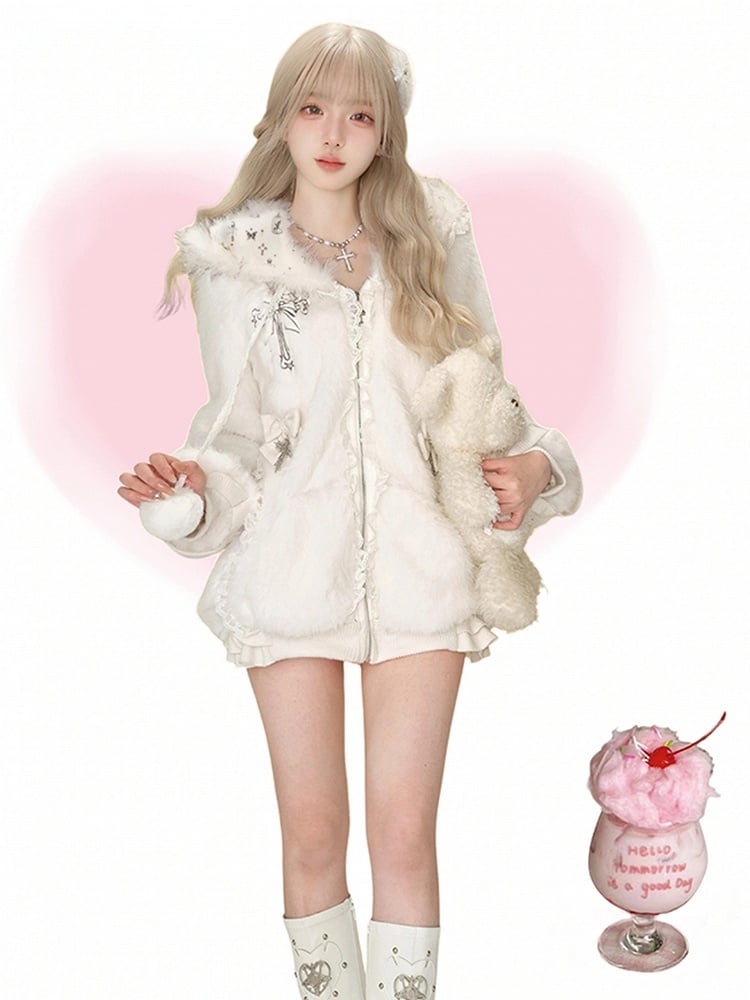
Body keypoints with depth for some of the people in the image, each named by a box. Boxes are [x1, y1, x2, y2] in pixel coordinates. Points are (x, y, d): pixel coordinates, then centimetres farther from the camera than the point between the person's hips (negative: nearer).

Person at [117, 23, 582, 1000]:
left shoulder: (436, 236, 6)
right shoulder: (236, 259, 3)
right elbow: (238, 435, 4)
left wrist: (535, 465, -7)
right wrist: (190, 481, -16)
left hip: (419, 563, 1)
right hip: (292, 563, 0)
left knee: (404, 830, 1)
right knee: (312, 831, 6)